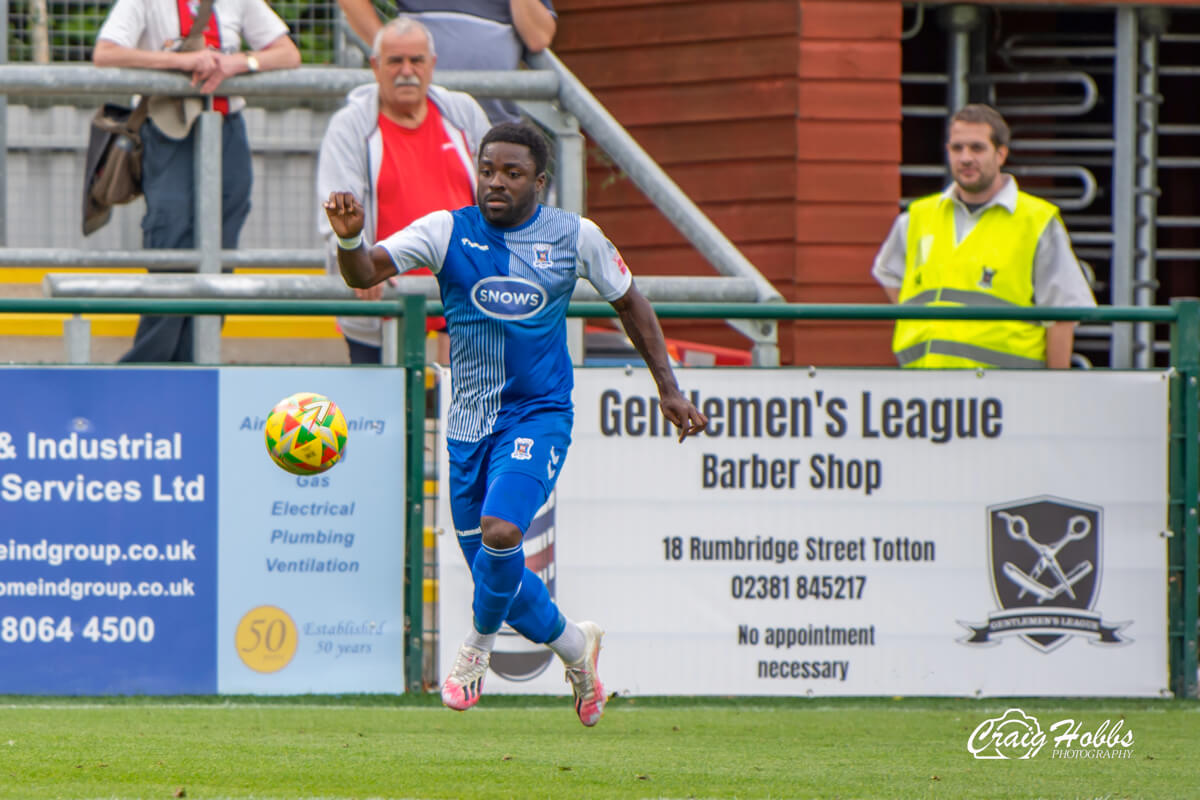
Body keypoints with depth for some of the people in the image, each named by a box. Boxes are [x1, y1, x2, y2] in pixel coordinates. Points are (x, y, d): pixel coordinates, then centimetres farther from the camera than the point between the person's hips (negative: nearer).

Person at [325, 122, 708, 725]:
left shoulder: (576, 237, -2)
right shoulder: (446, 231, -4)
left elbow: (628, 302, 13)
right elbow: (366, 273, -16)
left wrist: (668, 388, 13)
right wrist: (350, 240, -39)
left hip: (539, 416, -2)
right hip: (469, 423, 3)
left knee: (499, 531, -26)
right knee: (493, 570, 7)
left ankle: (478, 646, 1)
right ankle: (573, 644, 35)